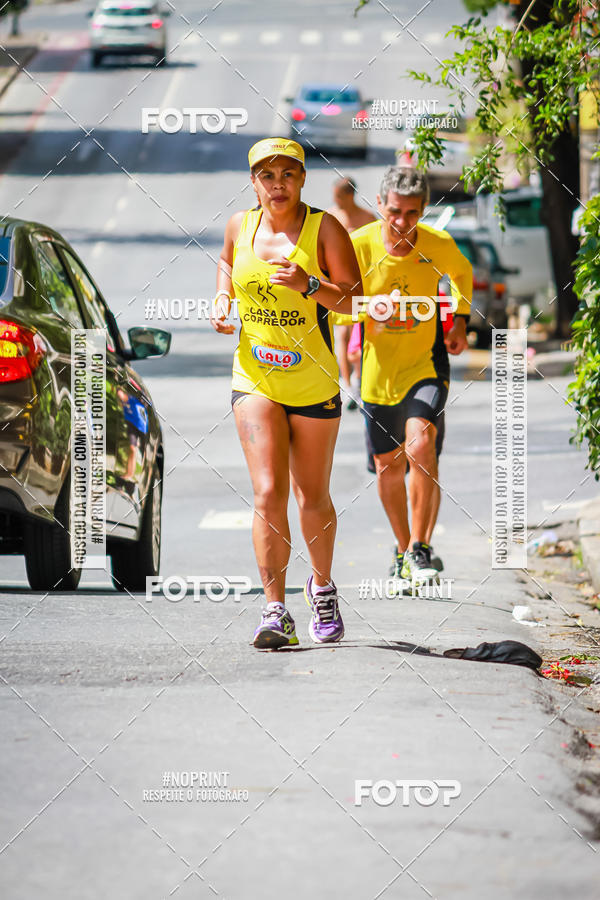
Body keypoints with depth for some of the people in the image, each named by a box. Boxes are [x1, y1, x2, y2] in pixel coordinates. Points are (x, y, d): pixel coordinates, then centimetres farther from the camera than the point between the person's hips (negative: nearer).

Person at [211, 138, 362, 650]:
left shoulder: (324, 228, -7)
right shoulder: (240, 226, 4)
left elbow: (355, 300, -10)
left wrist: (310, 285, -26)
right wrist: (222, 300, 7)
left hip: (314, 380, -1)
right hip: (254, 377, 1)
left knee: (313, 497, 10)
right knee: (268, 492, -14)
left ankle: (322, 587, 37)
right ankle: (276, 612, -14)